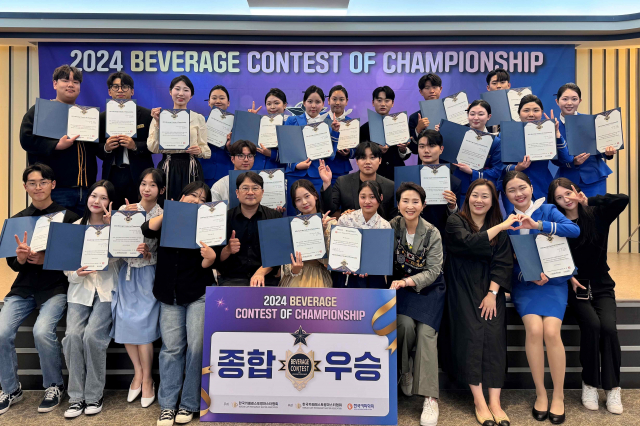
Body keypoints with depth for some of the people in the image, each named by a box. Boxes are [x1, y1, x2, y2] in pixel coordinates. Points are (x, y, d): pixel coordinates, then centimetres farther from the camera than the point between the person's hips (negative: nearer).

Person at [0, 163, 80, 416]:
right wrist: (20, 257, -16)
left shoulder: (68, 217, -6)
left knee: (42, 331, -26)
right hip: (24, 288, 5)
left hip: (55, 287, -4)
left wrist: (46, 259, -21)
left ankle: (54, 387, 2)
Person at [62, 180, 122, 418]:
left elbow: (118, 257, -11)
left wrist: (110, 227, -14)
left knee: (92, 335, -20)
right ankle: (76, 397, -4)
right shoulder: (76, 226, 14)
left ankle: (94, 395, -2)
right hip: (80, 287, 3)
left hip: (106, 288, -3)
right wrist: (76, 273, -10)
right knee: (73, 334, -18)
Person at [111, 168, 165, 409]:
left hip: (148, 274, -3)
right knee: (124, 320, -4)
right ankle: (138, 371, 17)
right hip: (128, 271, 3)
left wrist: (148, 252, -23)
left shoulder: (163, 215, -2)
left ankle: (147, 378, 10)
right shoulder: (125, 209, 5)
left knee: (141, 323, -8)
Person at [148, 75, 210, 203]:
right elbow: (153, 148, 0)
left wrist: (199, 151, -13)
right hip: (167, 169, 0)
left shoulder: (198, 118, 10)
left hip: (191, 169, 0)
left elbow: (206, 150, 8)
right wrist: (157, 123, -6)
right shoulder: (160, 116, 8)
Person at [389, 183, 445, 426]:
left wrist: (406, 281, -28)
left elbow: (433, 271, -14)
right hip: (401, 286, 1)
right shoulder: (392, 227, -4)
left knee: (426, 331, -19)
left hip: (429, 287, -1)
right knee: (405, 323, -23)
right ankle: (405, 370, 5)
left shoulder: (432, 233, -10)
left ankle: (430, 397, -15)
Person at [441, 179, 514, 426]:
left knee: (494, 335, -15)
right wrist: (501, 226, -17)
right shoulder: (455, 222, 2)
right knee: (471, 334, -17)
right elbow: (469, 243, -18)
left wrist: (492, 293, -10)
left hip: (490, 290, 3)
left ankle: (495, 402, -10)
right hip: (463, 289, -2)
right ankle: (479, 401, -7)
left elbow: (502, 263, 2)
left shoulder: (499, 229, 12)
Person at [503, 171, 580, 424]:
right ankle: (540, 393, -4)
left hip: (553, 280, 0)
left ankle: (558, 395, 0)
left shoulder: (548, 210, 1)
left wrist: (537, 225, -28)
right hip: (524, 283, 1)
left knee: (551, 331, -21)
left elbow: (575, 230, -17)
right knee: (534, 329, -23)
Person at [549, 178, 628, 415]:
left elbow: (623, 200, -19)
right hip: (575, 287, -1)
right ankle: (589, 384, -8)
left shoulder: (597, 215, 0)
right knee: (592, 324, -25)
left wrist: (589, 201, -9)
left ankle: (612, 388, -7)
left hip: (601, 285, 1)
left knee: (609, 326, -23)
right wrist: (569, 277, -15)